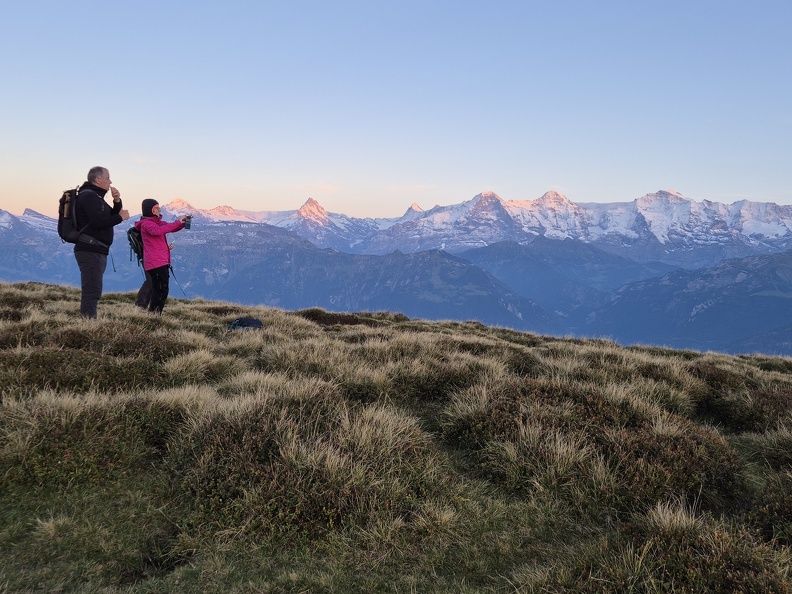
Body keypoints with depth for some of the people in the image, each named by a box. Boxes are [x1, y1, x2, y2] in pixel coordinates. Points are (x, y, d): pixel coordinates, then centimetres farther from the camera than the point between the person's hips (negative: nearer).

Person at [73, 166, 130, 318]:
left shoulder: (95, 196, 22)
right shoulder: (88, 196, -9)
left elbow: (110, 217, 22)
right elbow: (99, 221, -22)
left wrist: (117, 202, 6)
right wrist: (121, 217, -11)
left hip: (96, 251, 10)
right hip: (90, 250, -10)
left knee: (92, 290, 12)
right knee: (92, 290, -15)